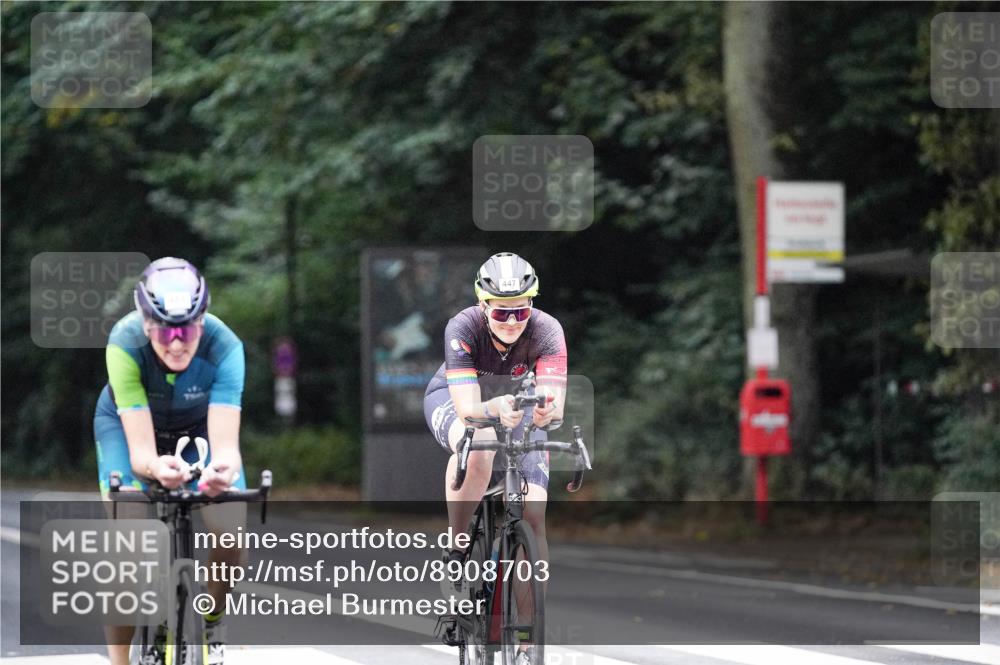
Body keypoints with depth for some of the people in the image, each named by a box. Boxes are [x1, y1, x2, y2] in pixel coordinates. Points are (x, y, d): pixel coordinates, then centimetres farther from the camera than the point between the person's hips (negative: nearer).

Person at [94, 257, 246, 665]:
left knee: (231, 531, -20)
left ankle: (211, 623, 10)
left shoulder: (224, 348, -35)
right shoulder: (126, 344, -37)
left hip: (198, 427, 1)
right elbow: (140, 450, -41)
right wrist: (157, 468, -64)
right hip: (127, 423, -1)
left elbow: (225, 444, -42)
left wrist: (223, 469, -65)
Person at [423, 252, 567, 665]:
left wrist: (546, 410, -63)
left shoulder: (546, 331, -30)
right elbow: (468, 407, -40)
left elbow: (555, 404, -39)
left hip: (516, 404, 2)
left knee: (534, 512, -13)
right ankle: (454, 550, -19)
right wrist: (495, 409, -62)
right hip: (452, 398, -2)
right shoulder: (463, 328, -33)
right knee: (477, 447, -39)